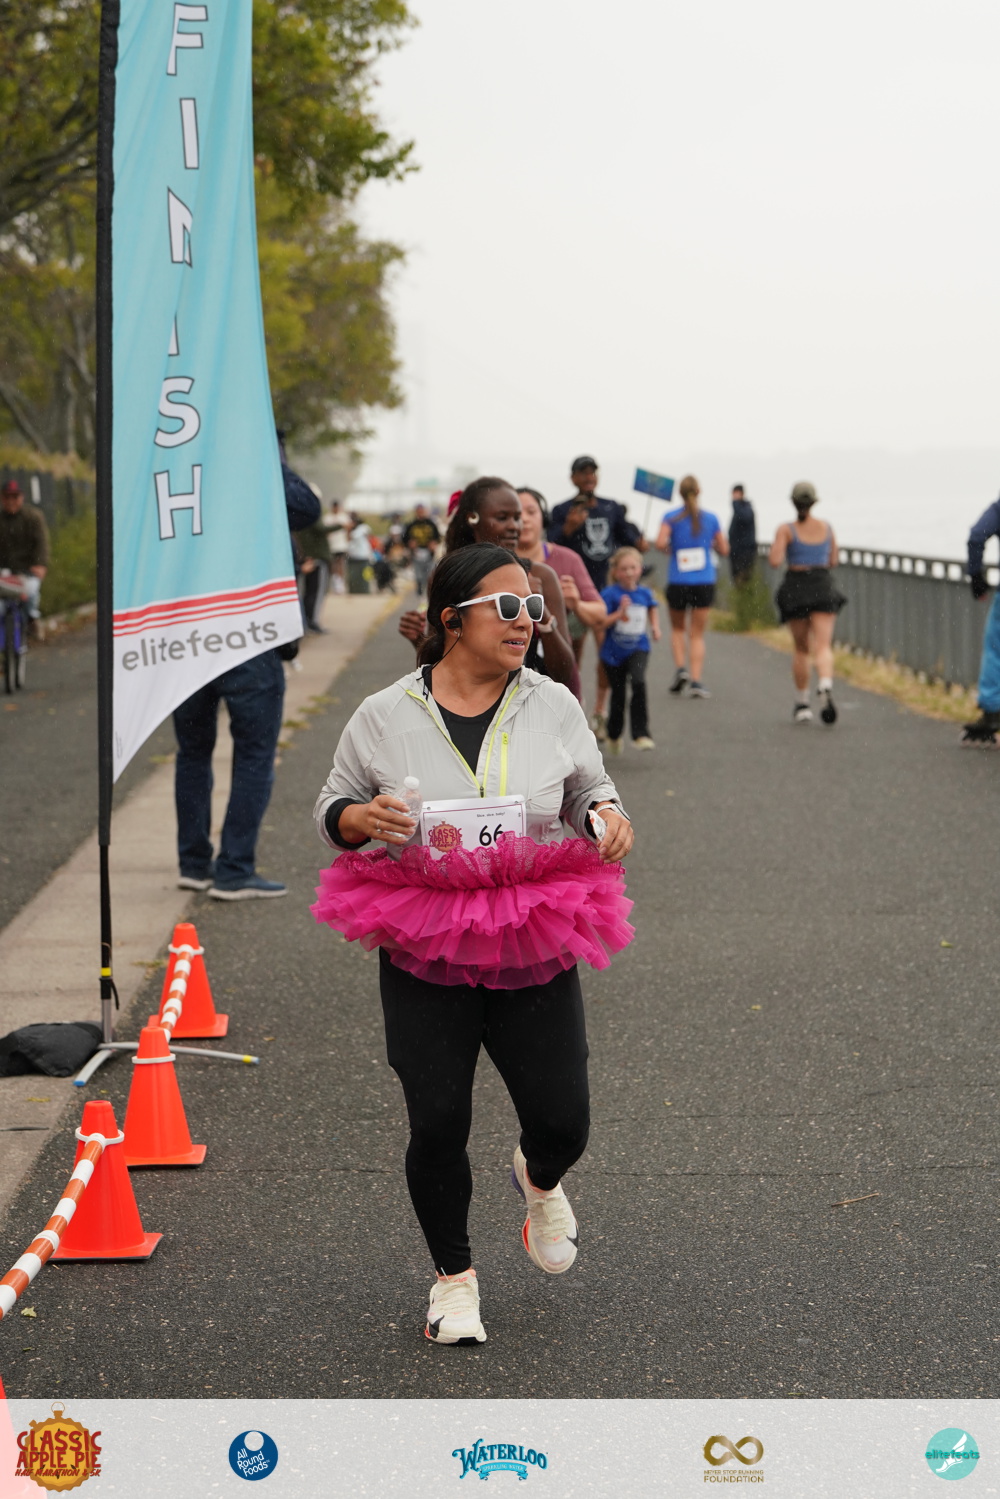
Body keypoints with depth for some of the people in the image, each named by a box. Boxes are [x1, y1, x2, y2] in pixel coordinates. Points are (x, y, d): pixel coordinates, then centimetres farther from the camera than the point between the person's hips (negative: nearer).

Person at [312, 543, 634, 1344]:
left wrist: (608, 814, -9)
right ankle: (454, 1275, 25)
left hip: (535, 953, 1)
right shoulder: (384, 717, -2)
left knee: (563, 1121, 0)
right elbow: (332, 810, 9)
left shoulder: (553, 705, 2)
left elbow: (591, 788, 14)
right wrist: (364, 817, -14)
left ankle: (539, 1181, 40)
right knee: (438, 1127, 0)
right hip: (425, 957, -1)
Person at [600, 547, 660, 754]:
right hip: (614, 651, -1)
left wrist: (655, 627, 8)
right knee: (618, 694, 11)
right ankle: (614, 735, 37)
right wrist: (620, 613, -26)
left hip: (638, 649, 1)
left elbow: (652, 609, 23)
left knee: (638, 682, -26)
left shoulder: (644, 593, 1)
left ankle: (641, 734, -22)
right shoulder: (610, 594, -10)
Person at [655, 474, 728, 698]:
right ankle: (696, 680, -6)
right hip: (704, 582, 1)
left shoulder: (671, 518, -3)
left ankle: (680, 668, 0)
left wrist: (668, 548, 5)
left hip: (677, 582, -1)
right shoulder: (711, 518, 2)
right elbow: (724, 550, 5)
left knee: (677, 628, 20)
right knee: (697, 633, 5)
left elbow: (660, 544, -17)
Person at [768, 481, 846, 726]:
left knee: (800, 648, 16)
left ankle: (802, 705, 20)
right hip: (823, 587, 1)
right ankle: (826, 689, -38)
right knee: (823, 647, -9)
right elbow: (833, 561, 14)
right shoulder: (827, 528, 4)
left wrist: (775, 550, 7)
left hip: (795, 588, -1)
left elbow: (775, 561, -15)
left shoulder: (785, 529, -6)